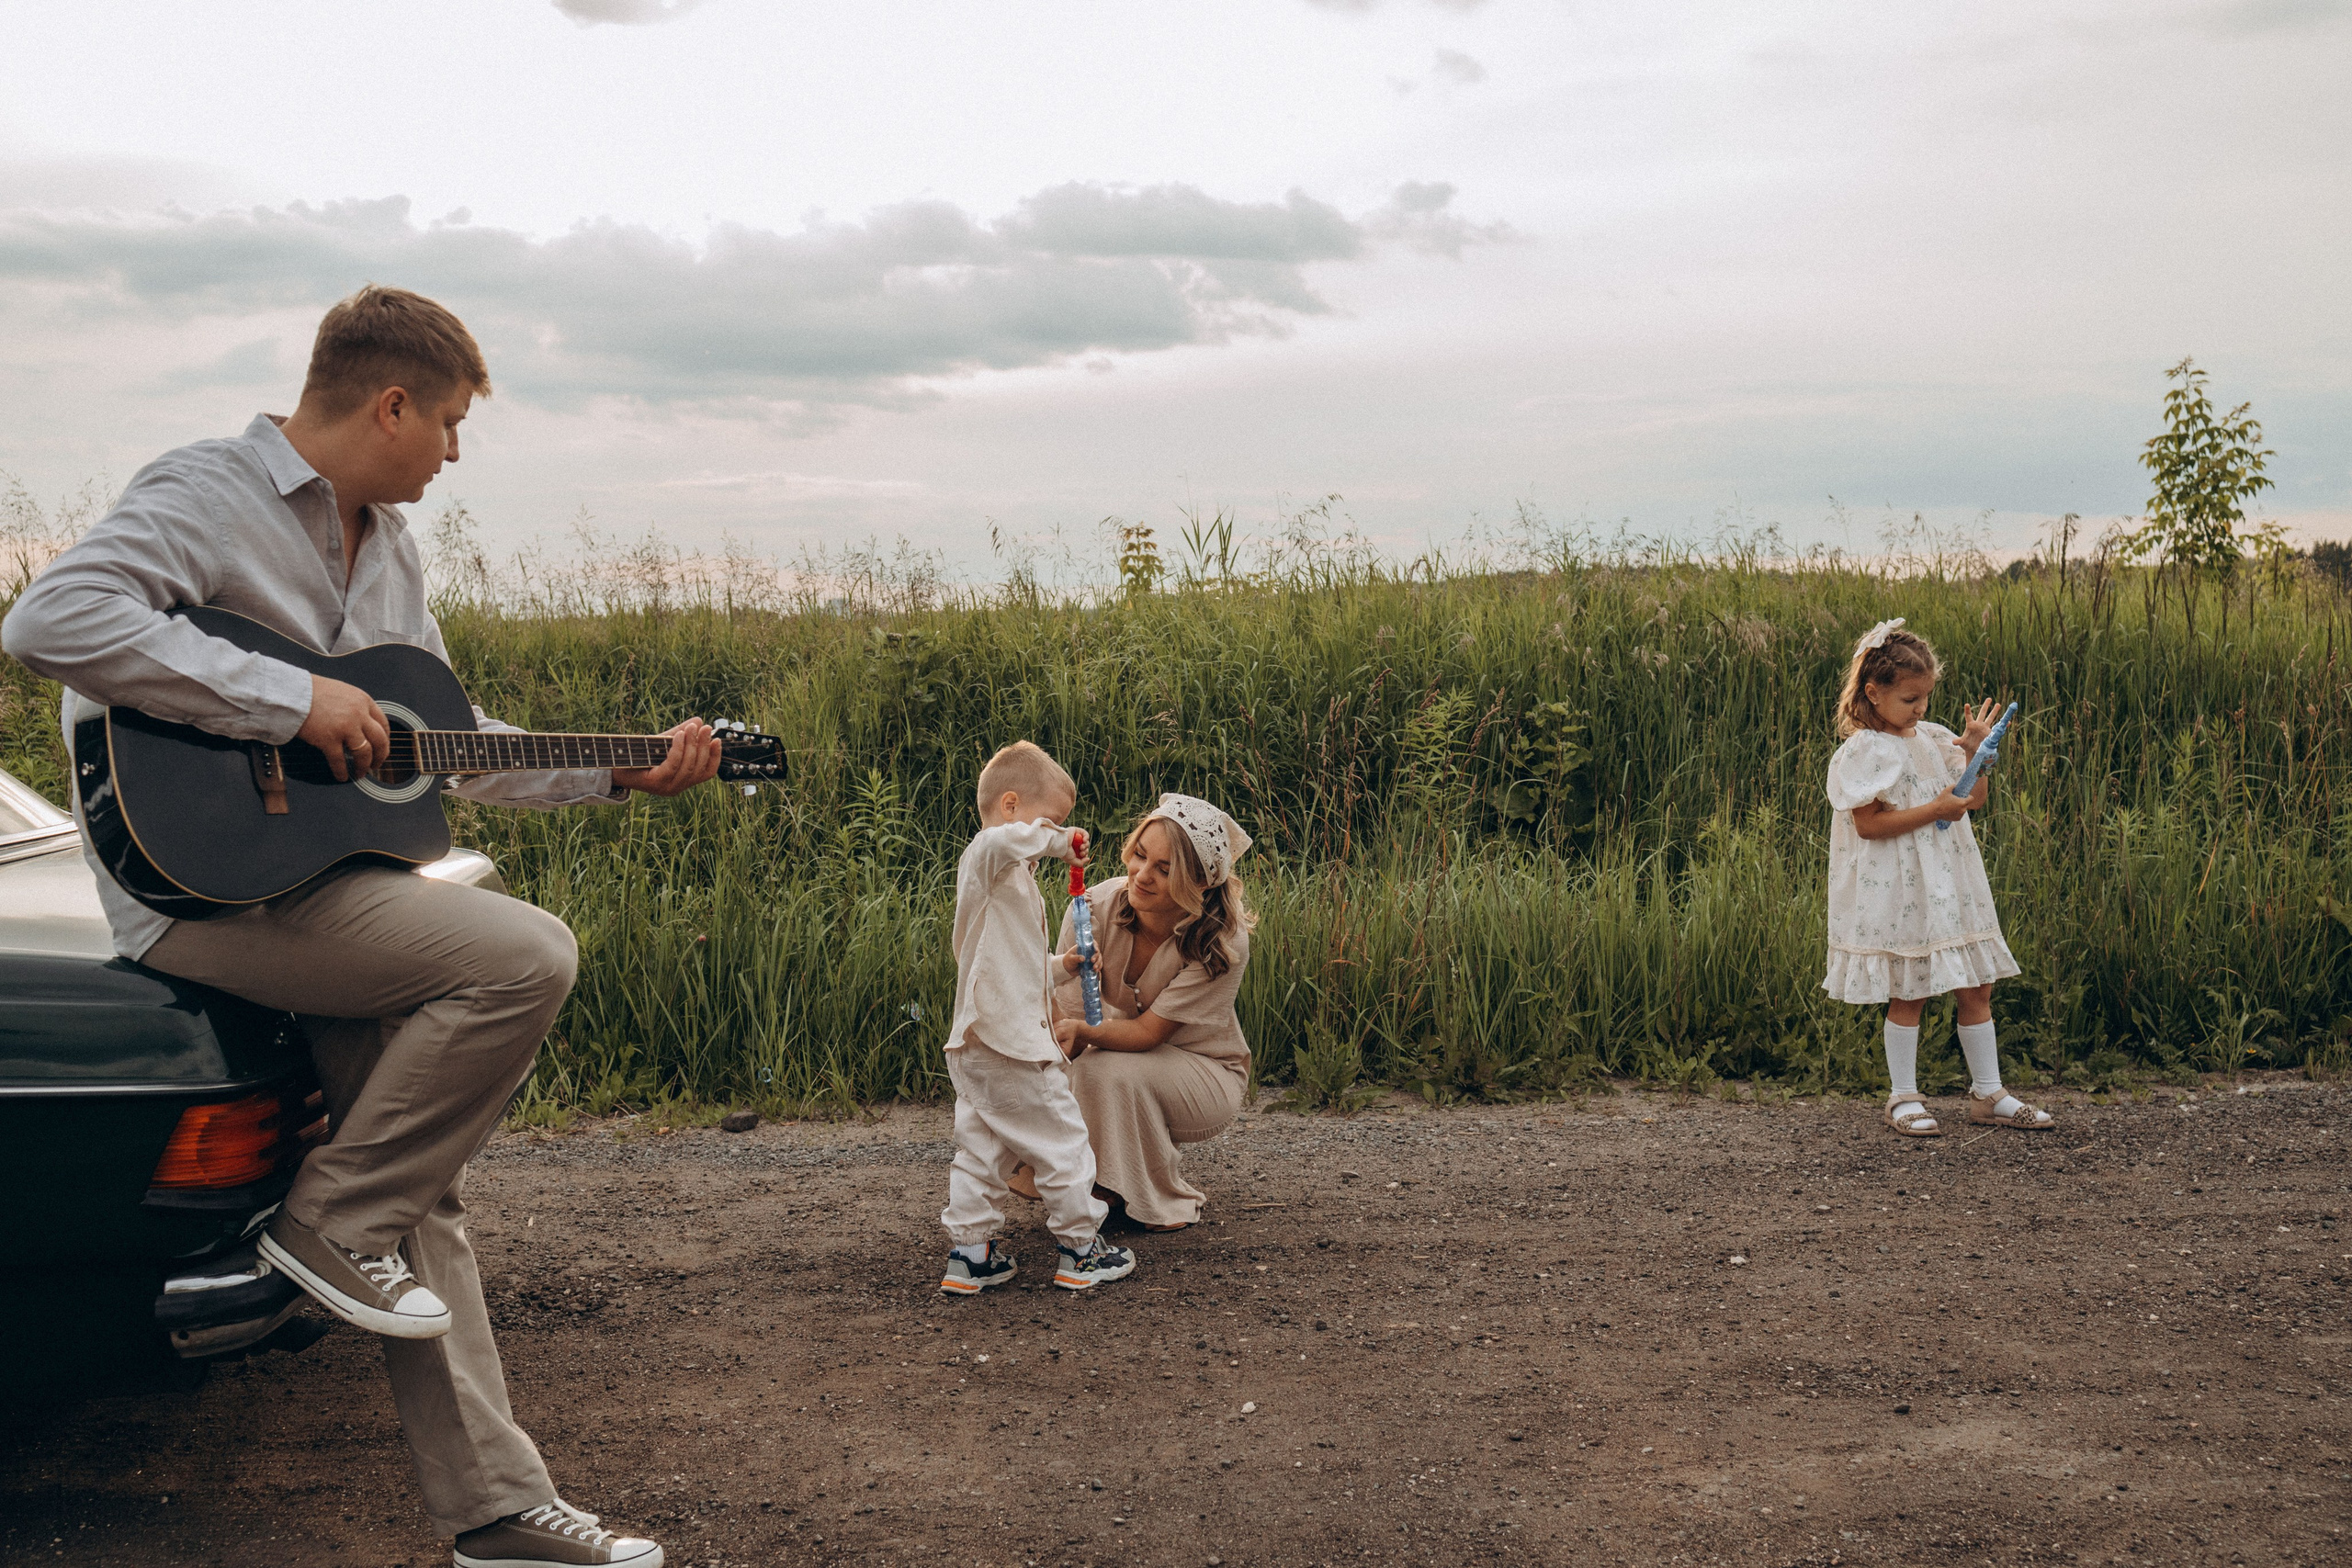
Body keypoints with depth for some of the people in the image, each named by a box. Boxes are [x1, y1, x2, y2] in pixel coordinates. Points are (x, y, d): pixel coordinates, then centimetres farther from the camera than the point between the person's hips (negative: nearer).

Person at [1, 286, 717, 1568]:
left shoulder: (387, 545, 17)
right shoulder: (207, 494, -9)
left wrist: (624, 773, 13)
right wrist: (293, 700, -27)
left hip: (323, 881, 9)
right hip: (199, 879, -9)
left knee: (423, 1188, 5)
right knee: (526, 957, -24)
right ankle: (331, 1220, -7)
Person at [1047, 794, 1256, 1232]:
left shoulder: (1222, 944, -26)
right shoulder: (1098, 906, -20)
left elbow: (1148, 1032, -28)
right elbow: (1066, 1017, -19)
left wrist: (1085, 1031, -47)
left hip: (1207, 1074, -3)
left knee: (1111, 1070, -32)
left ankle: (1166, 1199, -8)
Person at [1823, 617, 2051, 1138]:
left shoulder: (1933, 738, 10)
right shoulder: (1866, 752, -11)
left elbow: (1975, 799, 14)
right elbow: (1868, 824, -18)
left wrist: (1975, 750, -1)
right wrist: (1937, 809, -20)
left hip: (1951, 884, 7)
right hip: (1899, 892, -7)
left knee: (1977, 987, 9)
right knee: (1909, 995, 2)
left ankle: (1988, 1094, 19)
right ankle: (1903, 1098, 14)